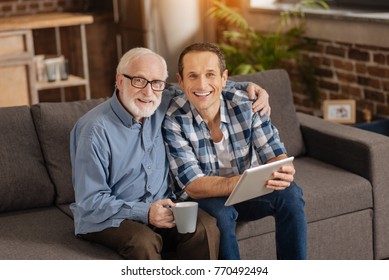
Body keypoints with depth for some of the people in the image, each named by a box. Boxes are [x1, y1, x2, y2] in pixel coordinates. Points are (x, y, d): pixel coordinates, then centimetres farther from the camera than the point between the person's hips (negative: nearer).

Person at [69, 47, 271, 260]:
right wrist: (144, 212, -29)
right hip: (107, 218, -5)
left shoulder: (162, 105, 0)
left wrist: (247, 87, 4)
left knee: (206, 228, -24)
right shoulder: (95, 129, -17)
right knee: (144, 242, -37)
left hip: (160, 208, 5)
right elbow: (90, 201, -17)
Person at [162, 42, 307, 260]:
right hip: (204, 198, -3)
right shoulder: (173, 121, -21)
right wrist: (239, 181, -44)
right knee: (220, 212, -35)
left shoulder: (247, 105, -13)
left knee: (290, 193, -24)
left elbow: (275, 155, -11)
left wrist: (282, 170, -37)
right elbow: (193, 186, -24)